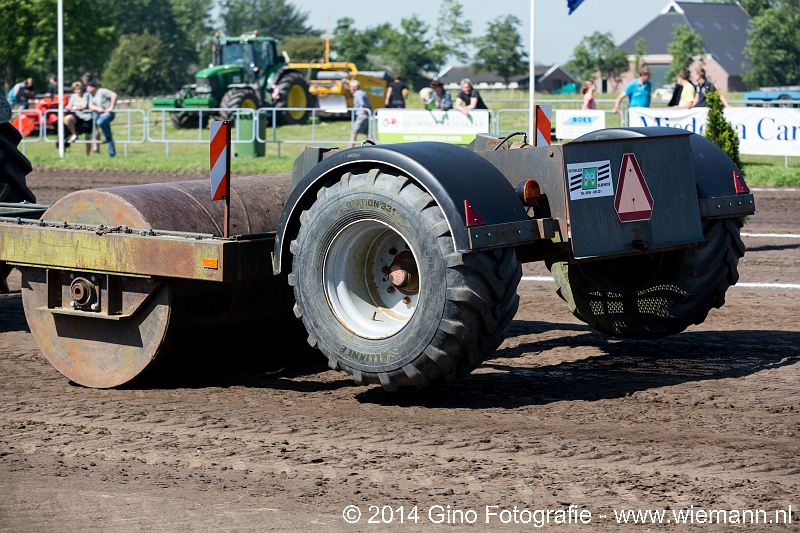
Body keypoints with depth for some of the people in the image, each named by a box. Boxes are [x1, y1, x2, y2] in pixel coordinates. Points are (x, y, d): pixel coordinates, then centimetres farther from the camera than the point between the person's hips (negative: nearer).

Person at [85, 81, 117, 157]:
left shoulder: (102, 91, -11)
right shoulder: (91, 95, 14)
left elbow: (114, 95, -21)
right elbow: (90, 106, 5)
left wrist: (111, 107, -21)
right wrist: (97, 108, -16)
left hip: (108, 113, -9)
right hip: (100, 115, 9)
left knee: (100, 122, -38)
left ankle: (108, 137, -20)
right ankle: (112, 153, 17)